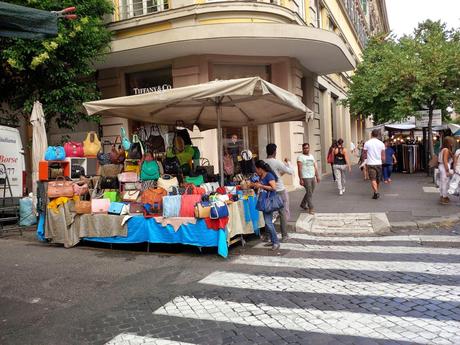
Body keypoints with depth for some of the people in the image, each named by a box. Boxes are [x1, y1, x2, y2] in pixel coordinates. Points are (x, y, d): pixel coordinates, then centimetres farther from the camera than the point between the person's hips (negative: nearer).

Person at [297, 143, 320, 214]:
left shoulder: (312, 156, 15)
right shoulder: (300, 157, -7)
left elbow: (315, 167, 17)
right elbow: (299, 169, -12)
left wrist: (317, 176, 12)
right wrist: (301, 179, -18)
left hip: (312, 177, 7)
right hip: (305, 178, -7)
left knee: (310, 192, 14)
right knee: (309, 193, -7)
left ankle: (303, 204, 30)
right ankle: (311, 208, -1)